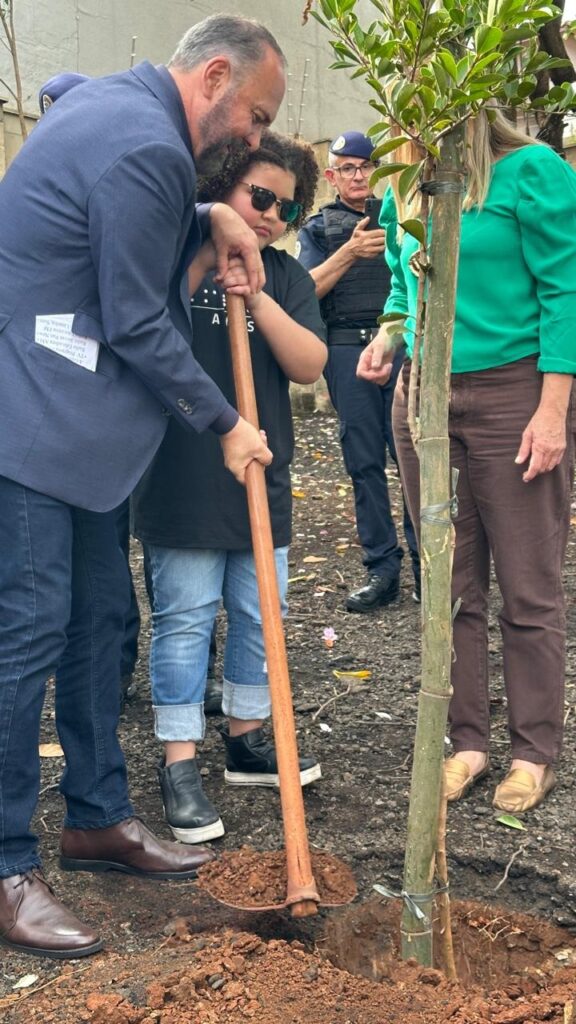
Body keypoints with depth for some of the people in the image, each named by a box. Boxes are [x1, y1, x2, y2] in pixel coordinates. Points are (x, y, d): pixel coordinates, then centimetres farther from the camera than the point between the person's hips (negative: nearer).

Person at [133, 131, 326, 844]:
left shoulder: (285, 276, 11)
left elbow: (309, 364, -2)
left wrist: (255, 296, -14)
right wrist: (206, 254, -18)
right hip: (182, 479, -5)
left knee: (259, 615, 13)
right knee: (184, 619, 0)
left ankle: (246, 738, 30)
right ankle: (179, 764, 10)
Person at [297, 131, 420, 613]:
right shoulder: (320, 226, 15)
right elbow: (307, 288, 0)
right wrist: (350, 252, -12)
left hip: (403, 343, 0)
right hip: (348, 351, 1)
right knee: (365, 463, 2)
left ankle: (425, 563, 0)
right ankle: (382, 568, 8)